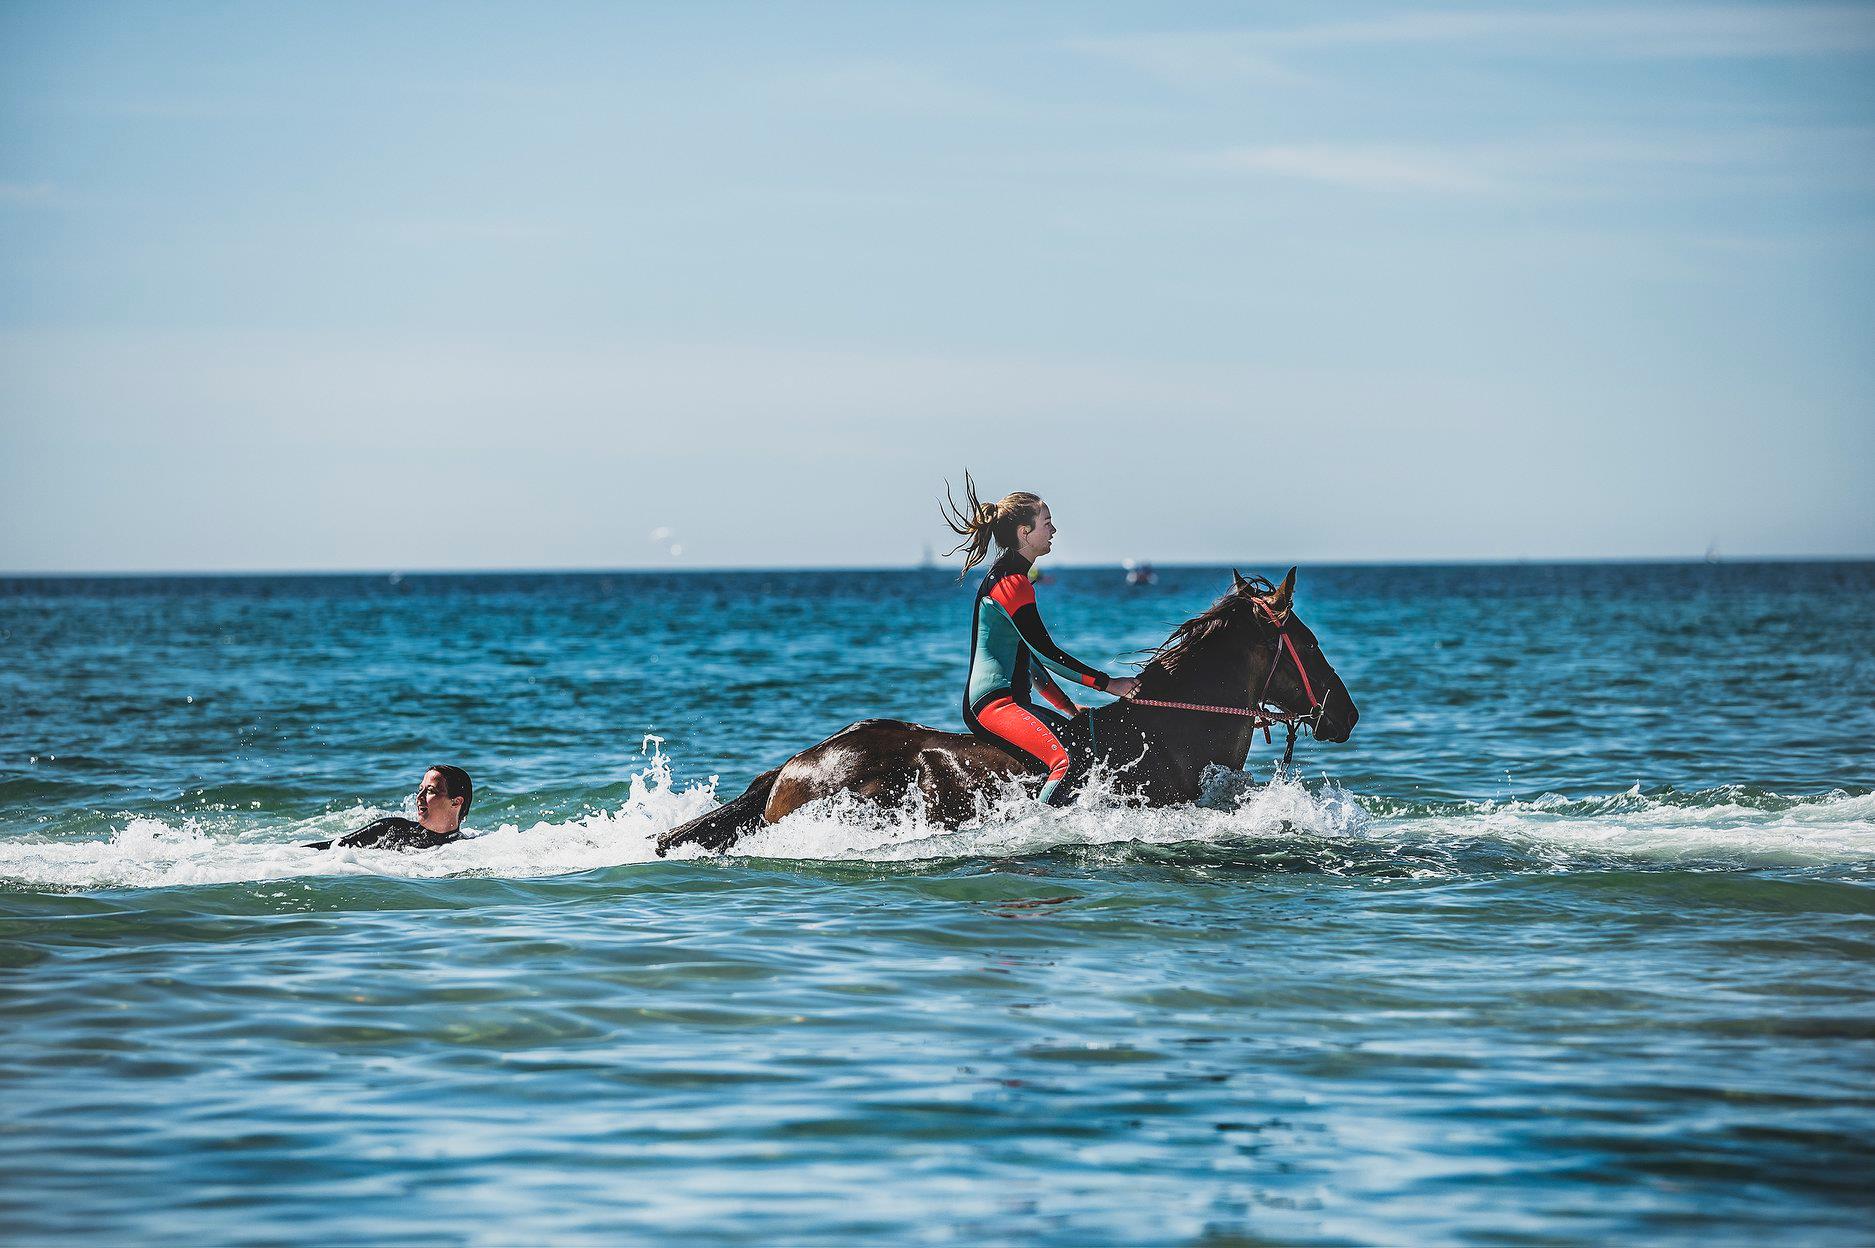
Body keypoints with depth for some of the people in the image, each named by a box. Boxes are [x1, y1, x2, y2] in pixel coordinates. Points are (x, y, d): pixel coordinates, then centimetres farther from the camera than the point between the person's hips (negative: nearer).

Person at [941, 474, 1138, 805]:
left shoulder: (1007, 577, 23)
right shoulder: (1012, 581, -10)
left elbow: (1031, 655, 27)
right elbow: (1046, 652, -15)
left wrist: (1068, 707, 22)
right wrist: (1107, 683, -9)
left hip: (1013, 700, 11)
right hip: (994, 704, -11)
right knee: (1066, 761, -31)